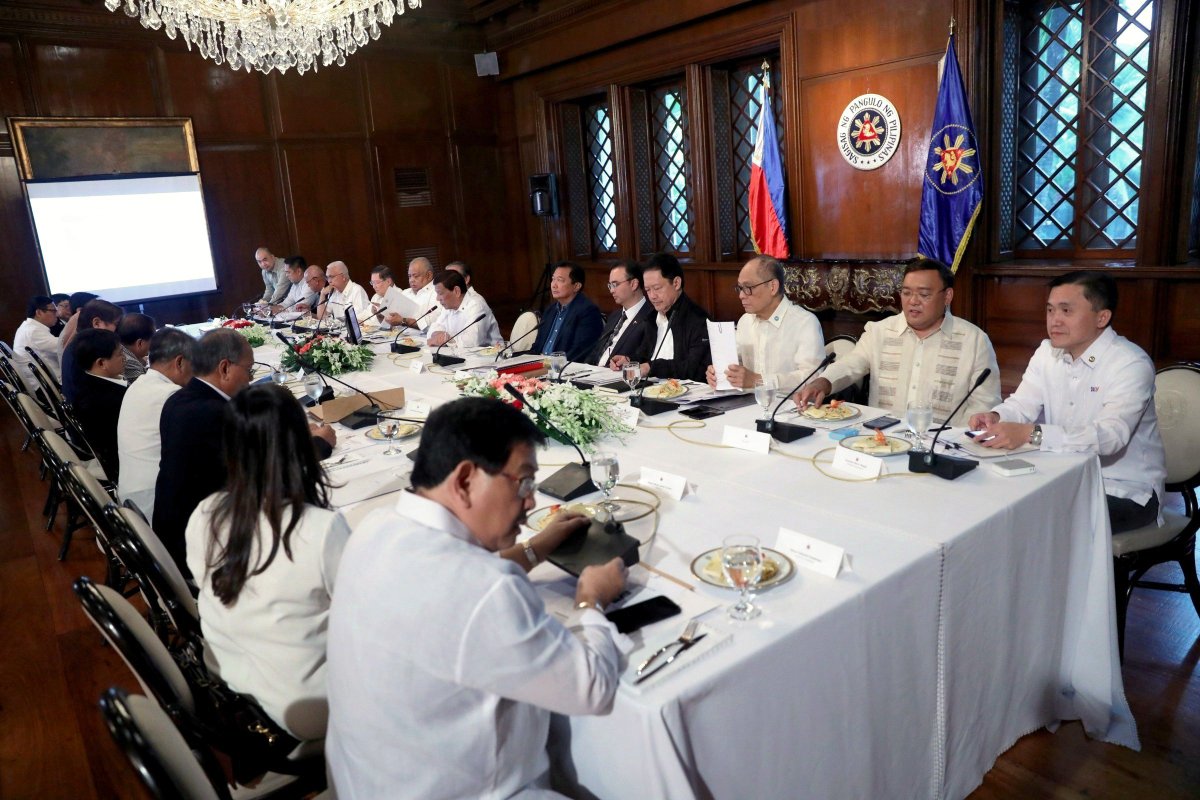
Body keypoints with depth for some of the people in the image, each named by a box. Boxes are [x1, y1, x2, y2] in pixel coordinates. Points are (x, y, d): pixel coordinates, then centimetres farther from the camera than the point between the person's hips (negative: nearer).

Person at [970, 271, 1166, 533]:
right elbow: (1022, 404, -2)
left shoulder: (1131, 364, -18)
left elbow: (1110, 435, -32)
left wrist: (1031, 434, -45)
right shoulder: (1047, 352, 4)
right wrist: (995, 417, -27)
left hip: (1126, 491, -6)